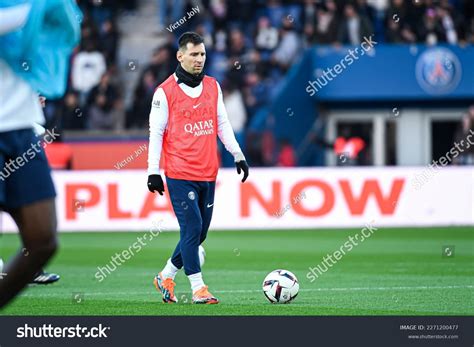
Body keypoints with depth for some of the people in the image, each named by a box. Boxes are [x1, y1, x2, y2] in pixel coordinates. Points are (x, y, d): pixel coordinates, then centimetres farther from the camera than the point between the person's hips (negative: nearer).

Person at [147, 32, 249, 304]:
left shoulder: (213, 86, 12)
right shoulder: (165, 92, -4)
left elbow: (222, 123, 16)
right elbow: (156, 132, -4)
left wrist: (238, 154, 8)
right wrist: (154, 171, -8)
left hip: (208, 174, 6)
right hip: (180, 174, -6)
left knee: (199, 232, 8)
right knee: (192, 229, -10)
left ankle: (167, 277, 24)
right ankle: (198, 288, -5)